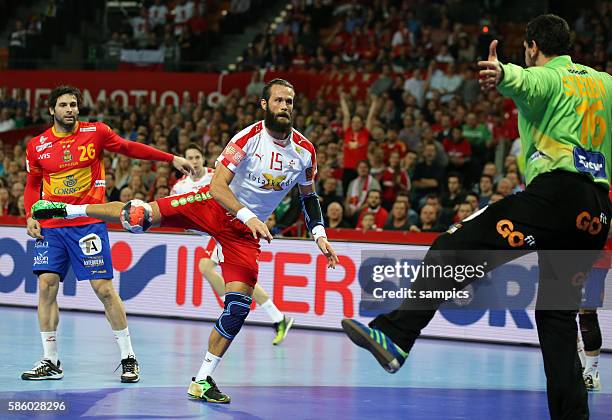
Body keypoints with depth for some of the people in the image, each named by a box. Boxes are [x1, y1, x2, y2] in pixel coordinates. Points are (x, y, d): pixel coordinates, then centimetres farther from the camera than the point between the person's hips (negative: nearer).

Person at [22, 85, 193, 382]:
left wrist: (172, 159, 9)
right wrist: (30, 216, 0)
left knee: (104, 289, -5)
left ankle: (128, 358, 6)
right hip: (50, 226, 2)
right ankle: (50, 362, 5)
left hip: (89, 224, -2)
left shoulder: (96, 132, 0)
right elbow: (33, 185, 15)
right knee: (47, 286, -4)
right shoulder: (37, 146, 5)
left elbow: (129, 148, 10)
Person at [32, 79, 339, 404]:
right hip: (214, 205, -3)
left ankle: (202, 380, 1)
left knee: (239, 305, -10)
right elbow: (217, 185, -23)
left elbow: (308, 196, 14)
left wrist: (319, 235, 3)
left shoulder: (305, 151, -4)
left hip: (245, 232, 3)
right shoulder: (248, 139, -18)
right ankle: (66, 209, 4)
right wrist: (248, 216, -36)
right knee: (140, 216, -19)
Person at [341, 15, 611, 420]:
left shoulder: (547, 77, 5)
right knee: (558, 316, 15)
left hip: (556, 192, -8)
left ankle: (394, 337, -33)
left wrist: (504, 74, -42)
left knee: (453, 250, -16)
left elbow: (527, 84, -22)